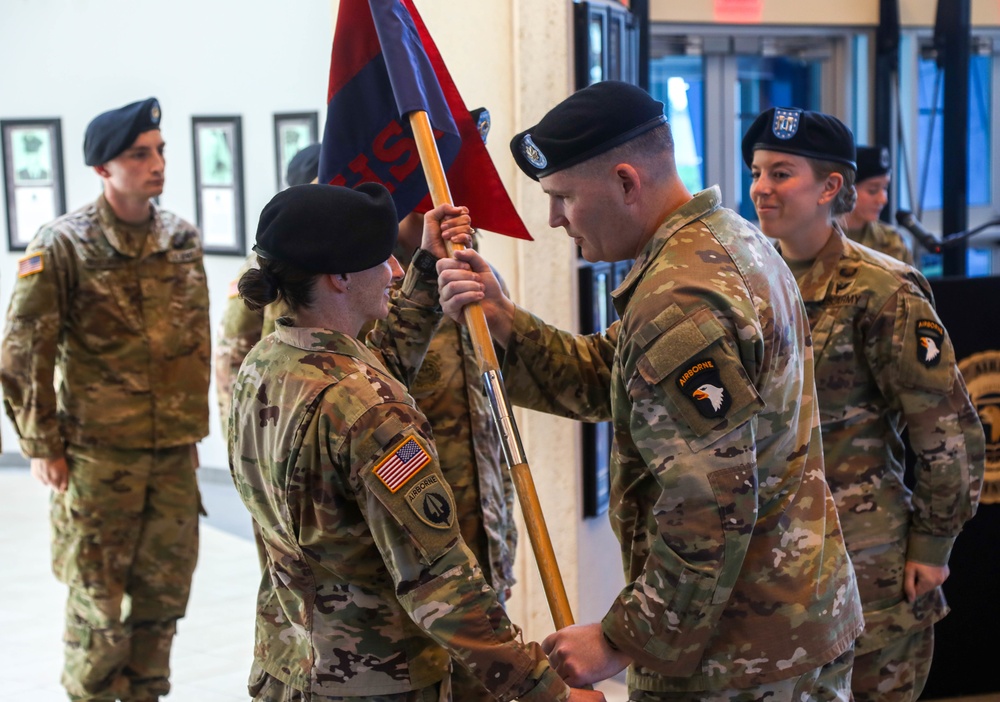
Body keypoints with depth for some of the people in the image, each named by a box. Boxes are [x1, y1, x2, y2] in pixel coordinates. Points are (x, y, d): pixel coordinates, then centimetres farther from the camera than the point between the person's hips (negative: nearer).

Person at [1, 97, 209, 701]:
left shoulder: (182, 238, 4)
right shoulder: (63, 245, -11)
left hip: (173, 452, 5)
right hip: (97, 454, -4)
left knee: (165, 589, 11)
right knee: (98, 596, 5)